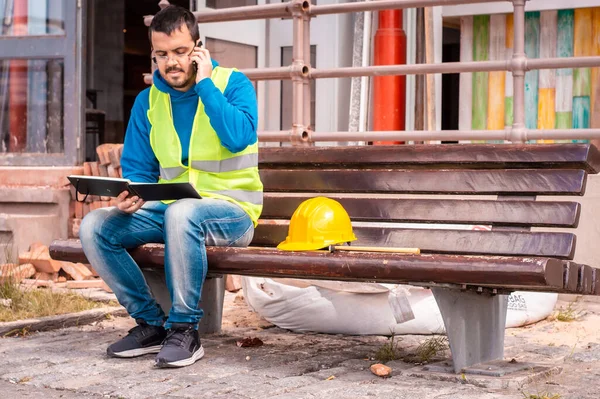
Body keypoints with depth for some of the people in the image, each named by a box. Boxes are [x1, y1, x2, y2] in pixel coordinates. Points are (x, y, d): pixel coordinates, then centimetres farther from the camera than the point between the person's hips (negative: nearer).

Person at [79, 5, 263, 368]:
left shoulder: (233, 84, -3)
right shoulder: (148, 101, 9)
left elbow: (240, 137, -22)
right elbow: (138, 169, 10)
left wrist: (204, 84, -16)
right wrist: (131, 197, -13)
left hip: (231, 210, -5)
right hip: (168, 209, 5)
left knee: (182, 213, -38)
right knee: (94, 227, -15)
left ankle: (185, 329, -23)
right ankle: (152, 323, -3)